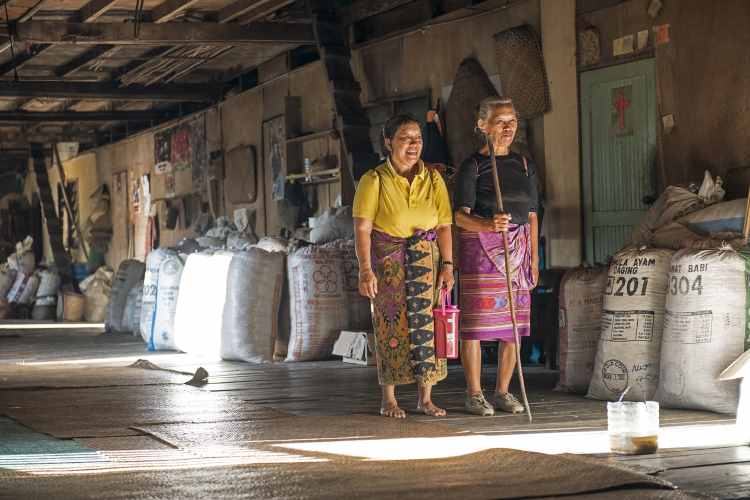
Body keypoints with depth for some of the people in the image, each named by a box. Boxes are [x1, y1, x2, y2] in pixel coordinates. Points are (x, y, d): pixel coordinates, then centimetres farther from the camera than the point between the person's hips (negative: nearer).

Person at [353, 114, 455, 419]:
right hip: (386, 261, -3)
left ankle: (426, 397, 5)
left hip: (426, 259, 3)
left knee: (426, 322, -2)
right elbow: (362, 228, -11)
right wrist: (365, 269, -20)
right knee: (391, 324, -2)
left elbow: (444, 226, 3)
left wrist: (447, 265, -7)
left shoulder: (433, 180, 6)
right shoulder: (374, 180, -5)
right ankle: (389, 399, 6)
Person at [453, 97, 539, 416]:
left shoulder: (524, 165, 13)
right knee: (475, 322, -5)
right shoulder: (472, 166, -3)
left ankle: (502, 392, 13)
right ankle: (474, 394, 2)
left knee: (513, 324, 4)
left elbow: (531, 216, 16)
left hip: (518, 250, 5)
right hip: (480, 248, -5)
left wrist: (534, 258, 10)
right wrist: (490, 225, -31)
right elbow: (461, 216, -12)